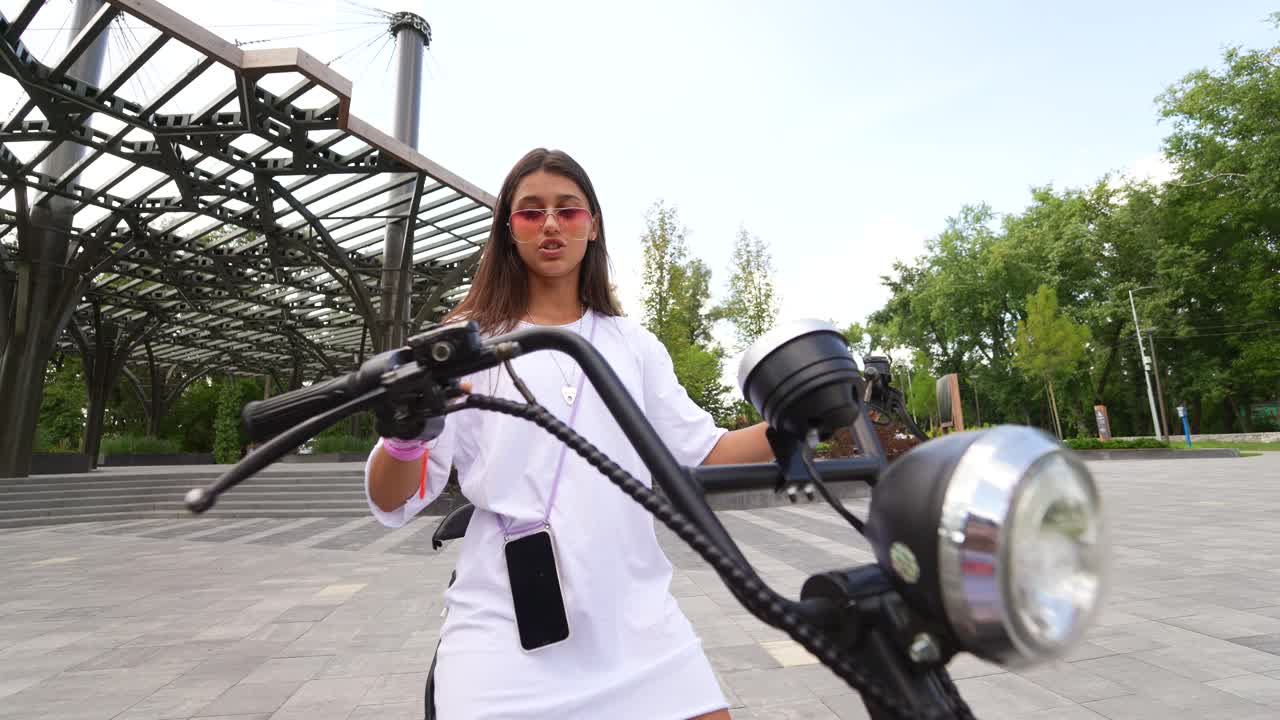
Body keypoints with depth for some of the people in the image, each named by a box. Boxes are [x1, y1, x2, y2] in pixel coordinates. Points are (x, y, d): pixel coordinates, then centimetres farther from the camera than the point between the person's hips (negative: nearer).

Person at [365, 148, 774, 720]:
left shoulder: (634, 344, 10)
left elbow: (703, 454, 7)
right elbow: (392, 503, -4)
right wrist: (407, 436, -25)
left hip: (634, 612, 3)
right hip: (504, 618, -2)